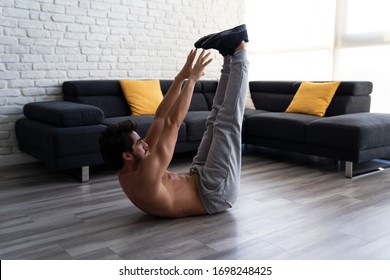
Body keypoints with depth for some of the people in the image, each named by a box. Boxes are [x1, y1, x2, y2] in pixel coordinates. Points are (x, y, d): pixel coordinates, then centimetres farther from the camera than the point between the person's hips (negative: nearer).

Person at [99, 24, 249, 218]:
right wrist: (192, 79, -25)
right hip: (215, 194, -8)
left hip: (198, 179, 8)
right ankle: (238, 52, -1)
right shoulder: (142, 179, -32)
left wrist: (181, 76, -4)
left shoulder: (128, 172, -3)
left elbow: (160, 118, -2)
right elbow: (172, 123, -33)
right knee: (227, 122, -12)